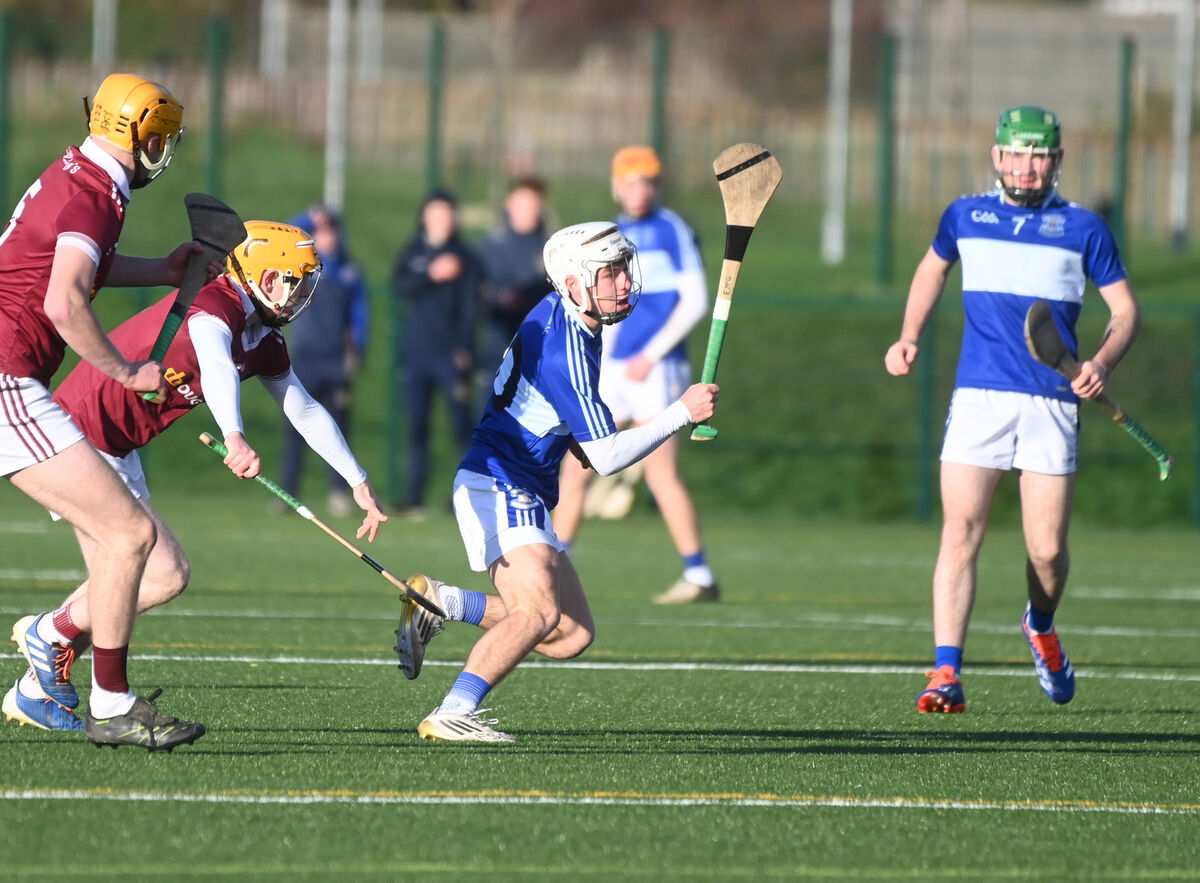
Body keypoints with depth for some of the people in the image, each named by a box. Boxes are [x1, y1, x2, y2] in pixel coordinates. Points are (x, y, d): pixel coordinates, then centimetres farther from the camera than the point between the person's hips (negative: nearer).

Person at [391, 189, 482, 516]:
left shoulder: (464, 256, 5)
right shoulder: (412, 253, 13)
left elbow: (472, 304, 0)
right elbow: (400, 288, -4)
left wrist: (464, 346, -11)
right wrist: (431, 275, -18)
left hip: (451, 353, -3)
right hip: (416, 352, 3)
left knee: (461, 424, -7)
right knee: (417, 427, 2)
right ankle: (414, 497, 4)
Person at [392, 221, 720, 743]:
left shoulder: (559, 313, 8)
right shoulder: (564, 352, -22)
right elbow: (606, 458, -21)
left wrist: (577, 437, 18)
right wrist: (682, 413, -18)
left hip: (525, 496, 10)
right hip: (497, 489, -10)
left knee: (572, 635, 7)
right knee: (540, 611, -30)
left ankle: (441, 603, 12)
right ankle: (451, 716, -33)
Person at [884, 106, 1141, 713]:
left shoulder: (1082, 228, 5)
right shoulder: (965, 217, 10)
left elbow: (1125, 309, 9)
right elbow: (933, 268, 30)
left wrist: (1103, 363, -9)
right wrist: (909, 337, 16)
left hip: (1052, 402, -1)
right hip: (979, 395, 1)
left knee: (1046, 549, 0)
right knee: (960, 532, -13)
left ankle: (1041, 628, 34)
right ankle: (945, 674, -16)